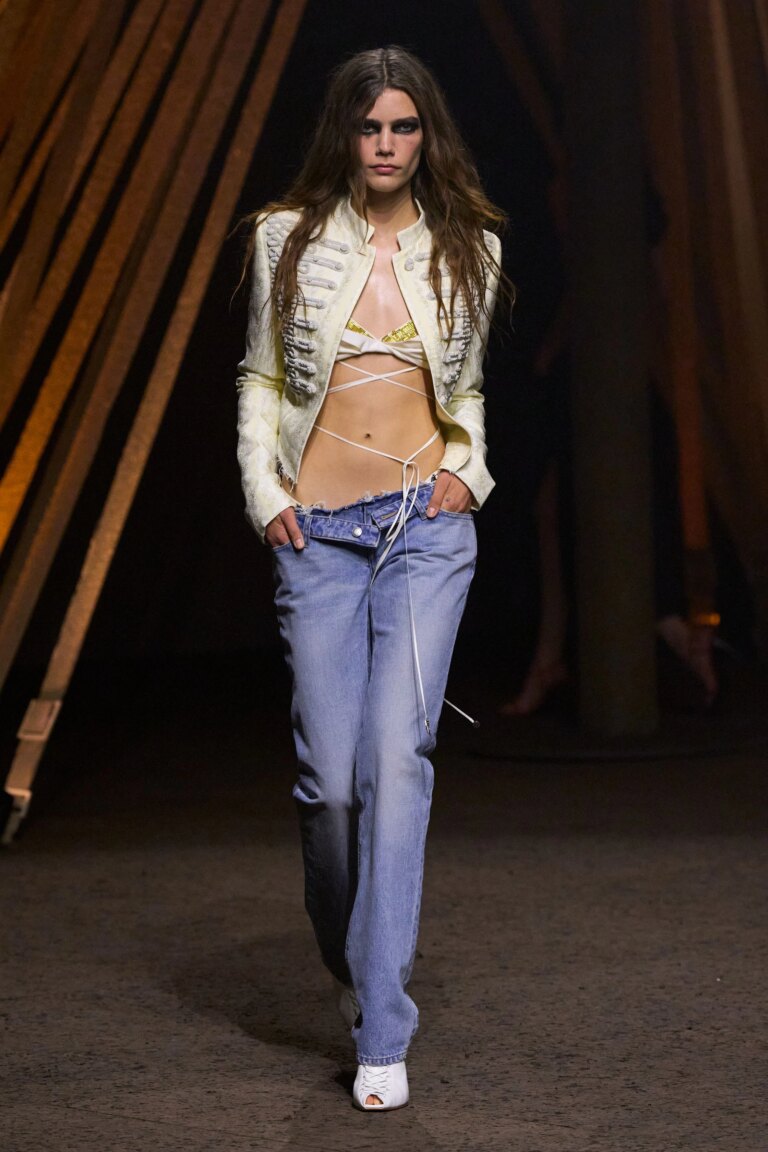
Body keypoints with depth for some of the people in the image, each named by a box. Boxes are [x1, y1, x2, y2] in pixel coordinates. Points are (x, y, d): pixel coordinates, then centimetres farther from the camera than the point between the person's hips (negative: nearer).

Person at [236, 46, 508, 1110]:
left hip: (427, 525, 0)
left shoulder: (466, 248, 9)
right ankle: (351, 960, 28)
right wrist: (263, 489, 1)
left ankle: (382, 1031, -11)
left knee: (396, 752, -15)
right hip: (318, 532, 0)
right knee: (330, 775, -3)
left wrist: (469, 468, 5)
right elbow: (261, 377, 13)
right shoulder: (290, 239, 6)